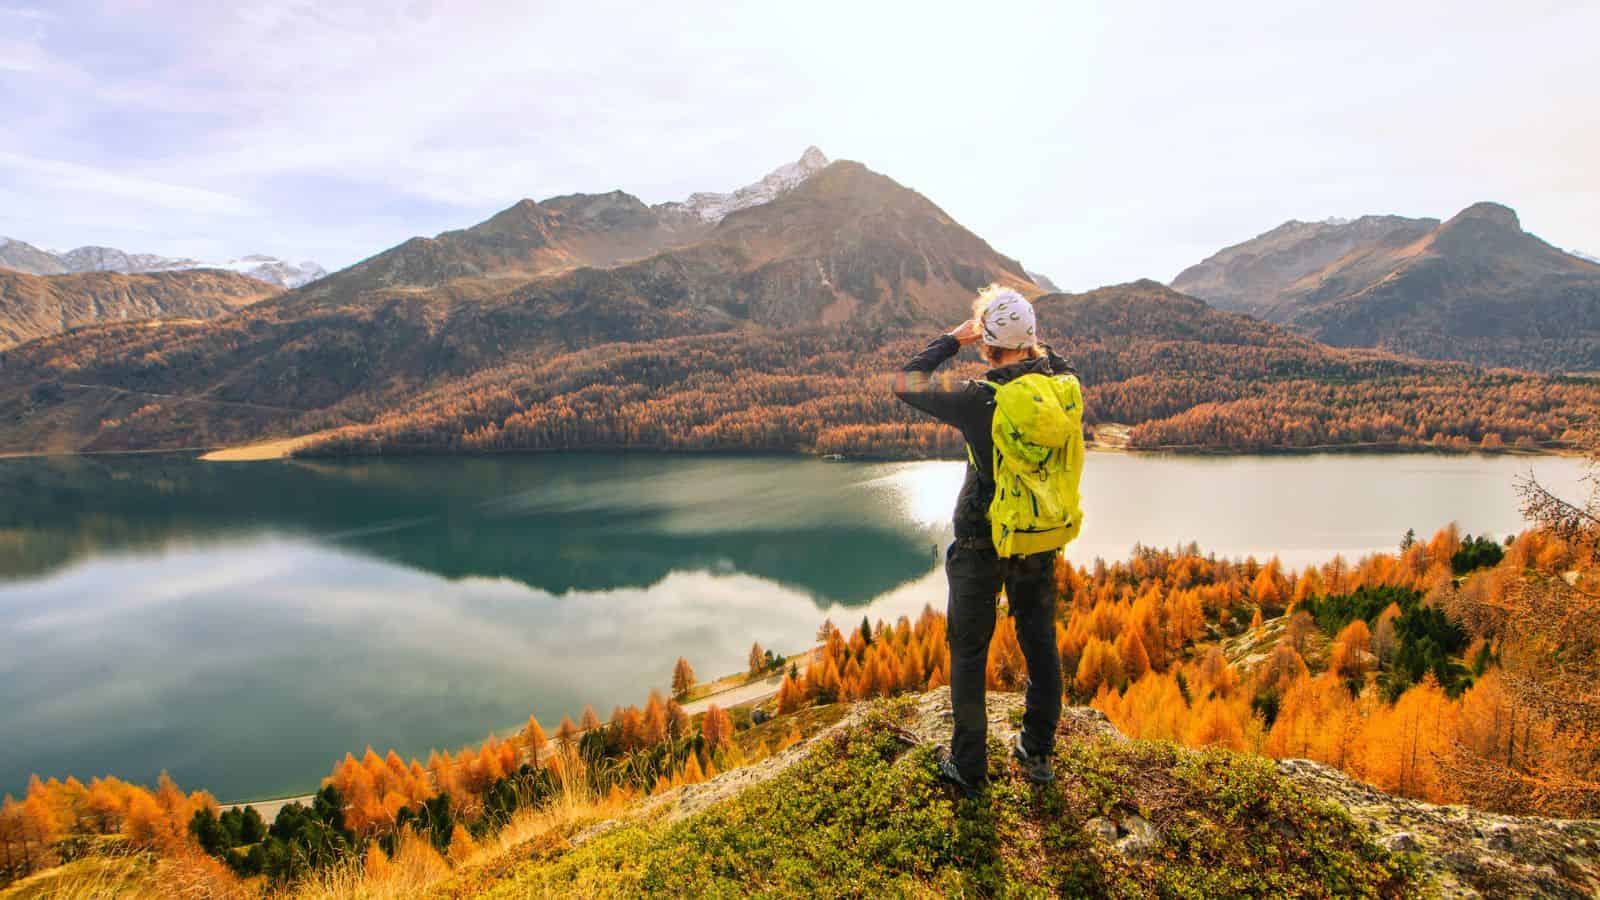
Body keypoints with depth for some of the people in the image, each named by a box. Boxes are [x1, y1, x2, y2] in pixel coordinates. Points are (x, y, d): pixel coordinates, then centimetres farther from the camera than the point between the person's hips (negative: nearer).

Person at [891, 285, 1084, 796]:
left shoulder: (979, 398, -23)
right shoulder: (1065, 385, -8)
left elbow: (904, 383, -11)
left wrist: (952, 339, -6)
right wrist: (1032, 344, 10)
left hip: (982, 543, -5)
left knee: (969, 650, 11)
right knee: (1040, 642, 20)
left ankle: (969, 767, 22)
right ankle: (1037, 753, 35)